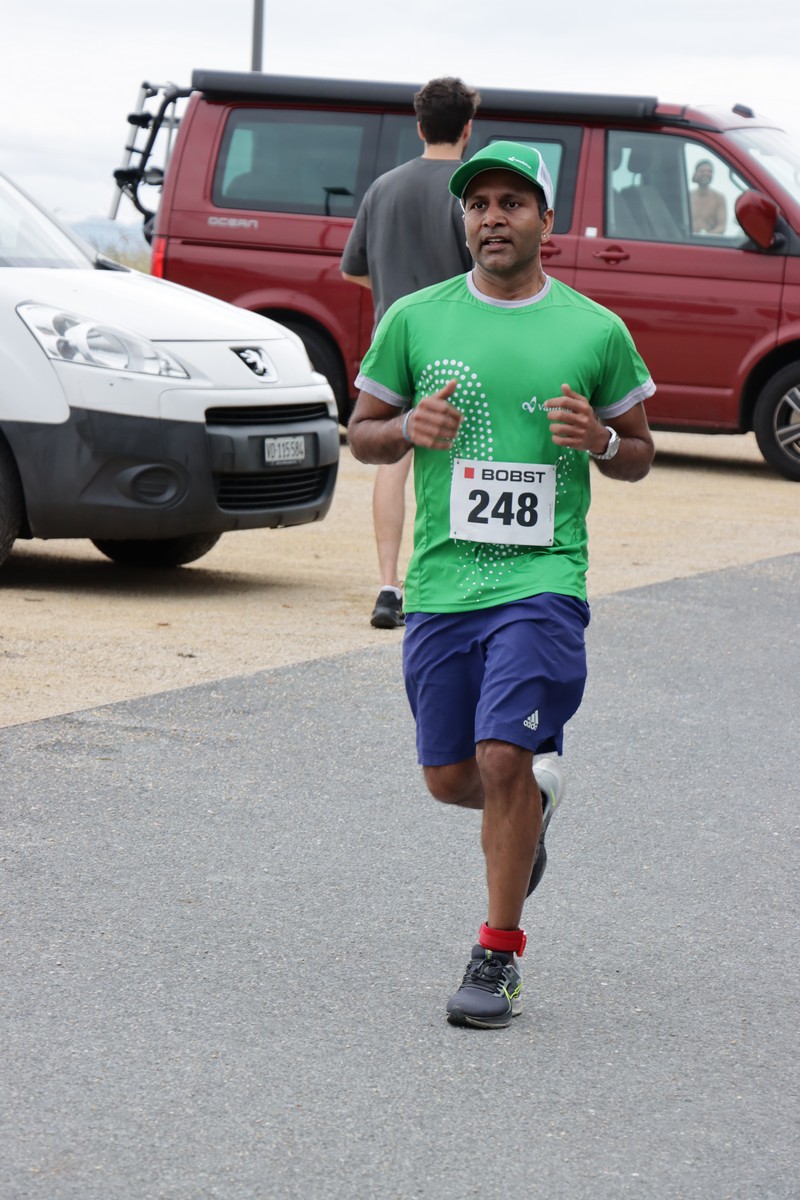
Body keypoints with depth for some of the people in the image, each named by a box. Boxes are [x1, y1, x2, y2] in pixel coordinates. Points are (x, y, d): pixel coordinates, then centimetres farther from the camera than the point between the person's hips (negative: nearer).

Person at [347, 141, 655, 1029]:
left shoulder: (595, 331, 3)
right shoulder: (414, 320, 5)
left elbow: (638, 456, 13)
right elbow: (362, 432, 13)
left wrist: (600, 439, -10)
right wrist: (409, 429, -9)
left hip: (542, 578, -3)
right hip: (441, 580, 3)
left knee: (503, 756, -15)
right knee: (449, 778, 8)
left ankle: (498, 955, -1)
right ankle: (533, 797, 43)